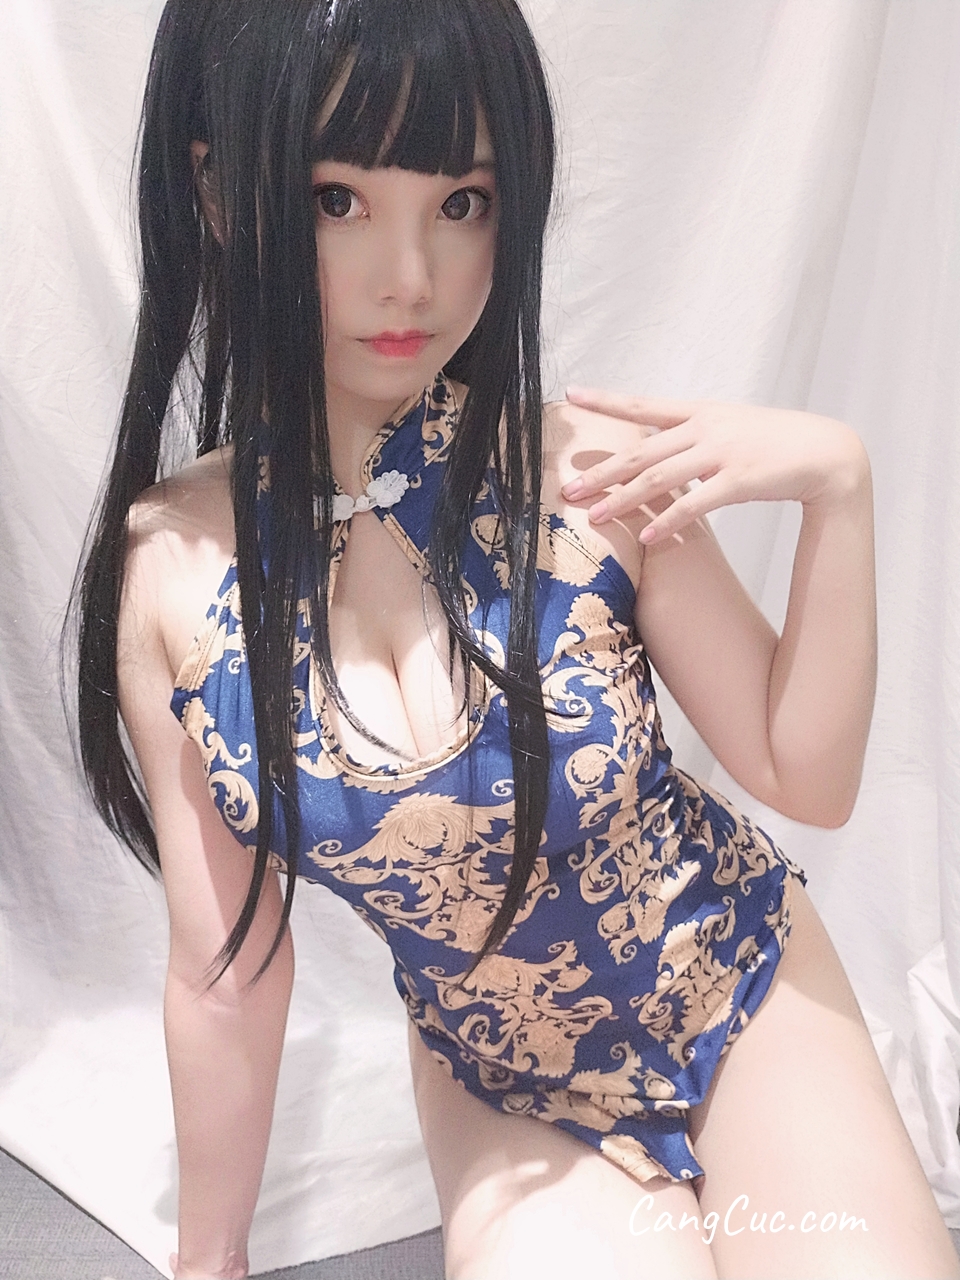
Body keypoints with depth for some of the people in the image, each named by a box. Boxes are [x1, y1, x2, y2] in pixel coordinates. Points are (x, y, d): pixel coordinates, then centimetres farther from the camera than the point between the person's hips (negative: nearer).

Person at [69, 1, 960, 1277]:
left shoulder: (593, 472, -21)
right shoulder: (165, 569, -17)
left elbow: (805, 773, -8)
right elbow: (226, 970, -6)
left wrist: (839, 486, -22)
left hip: (745, 1002, 0)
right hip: (501, 1090, 1)